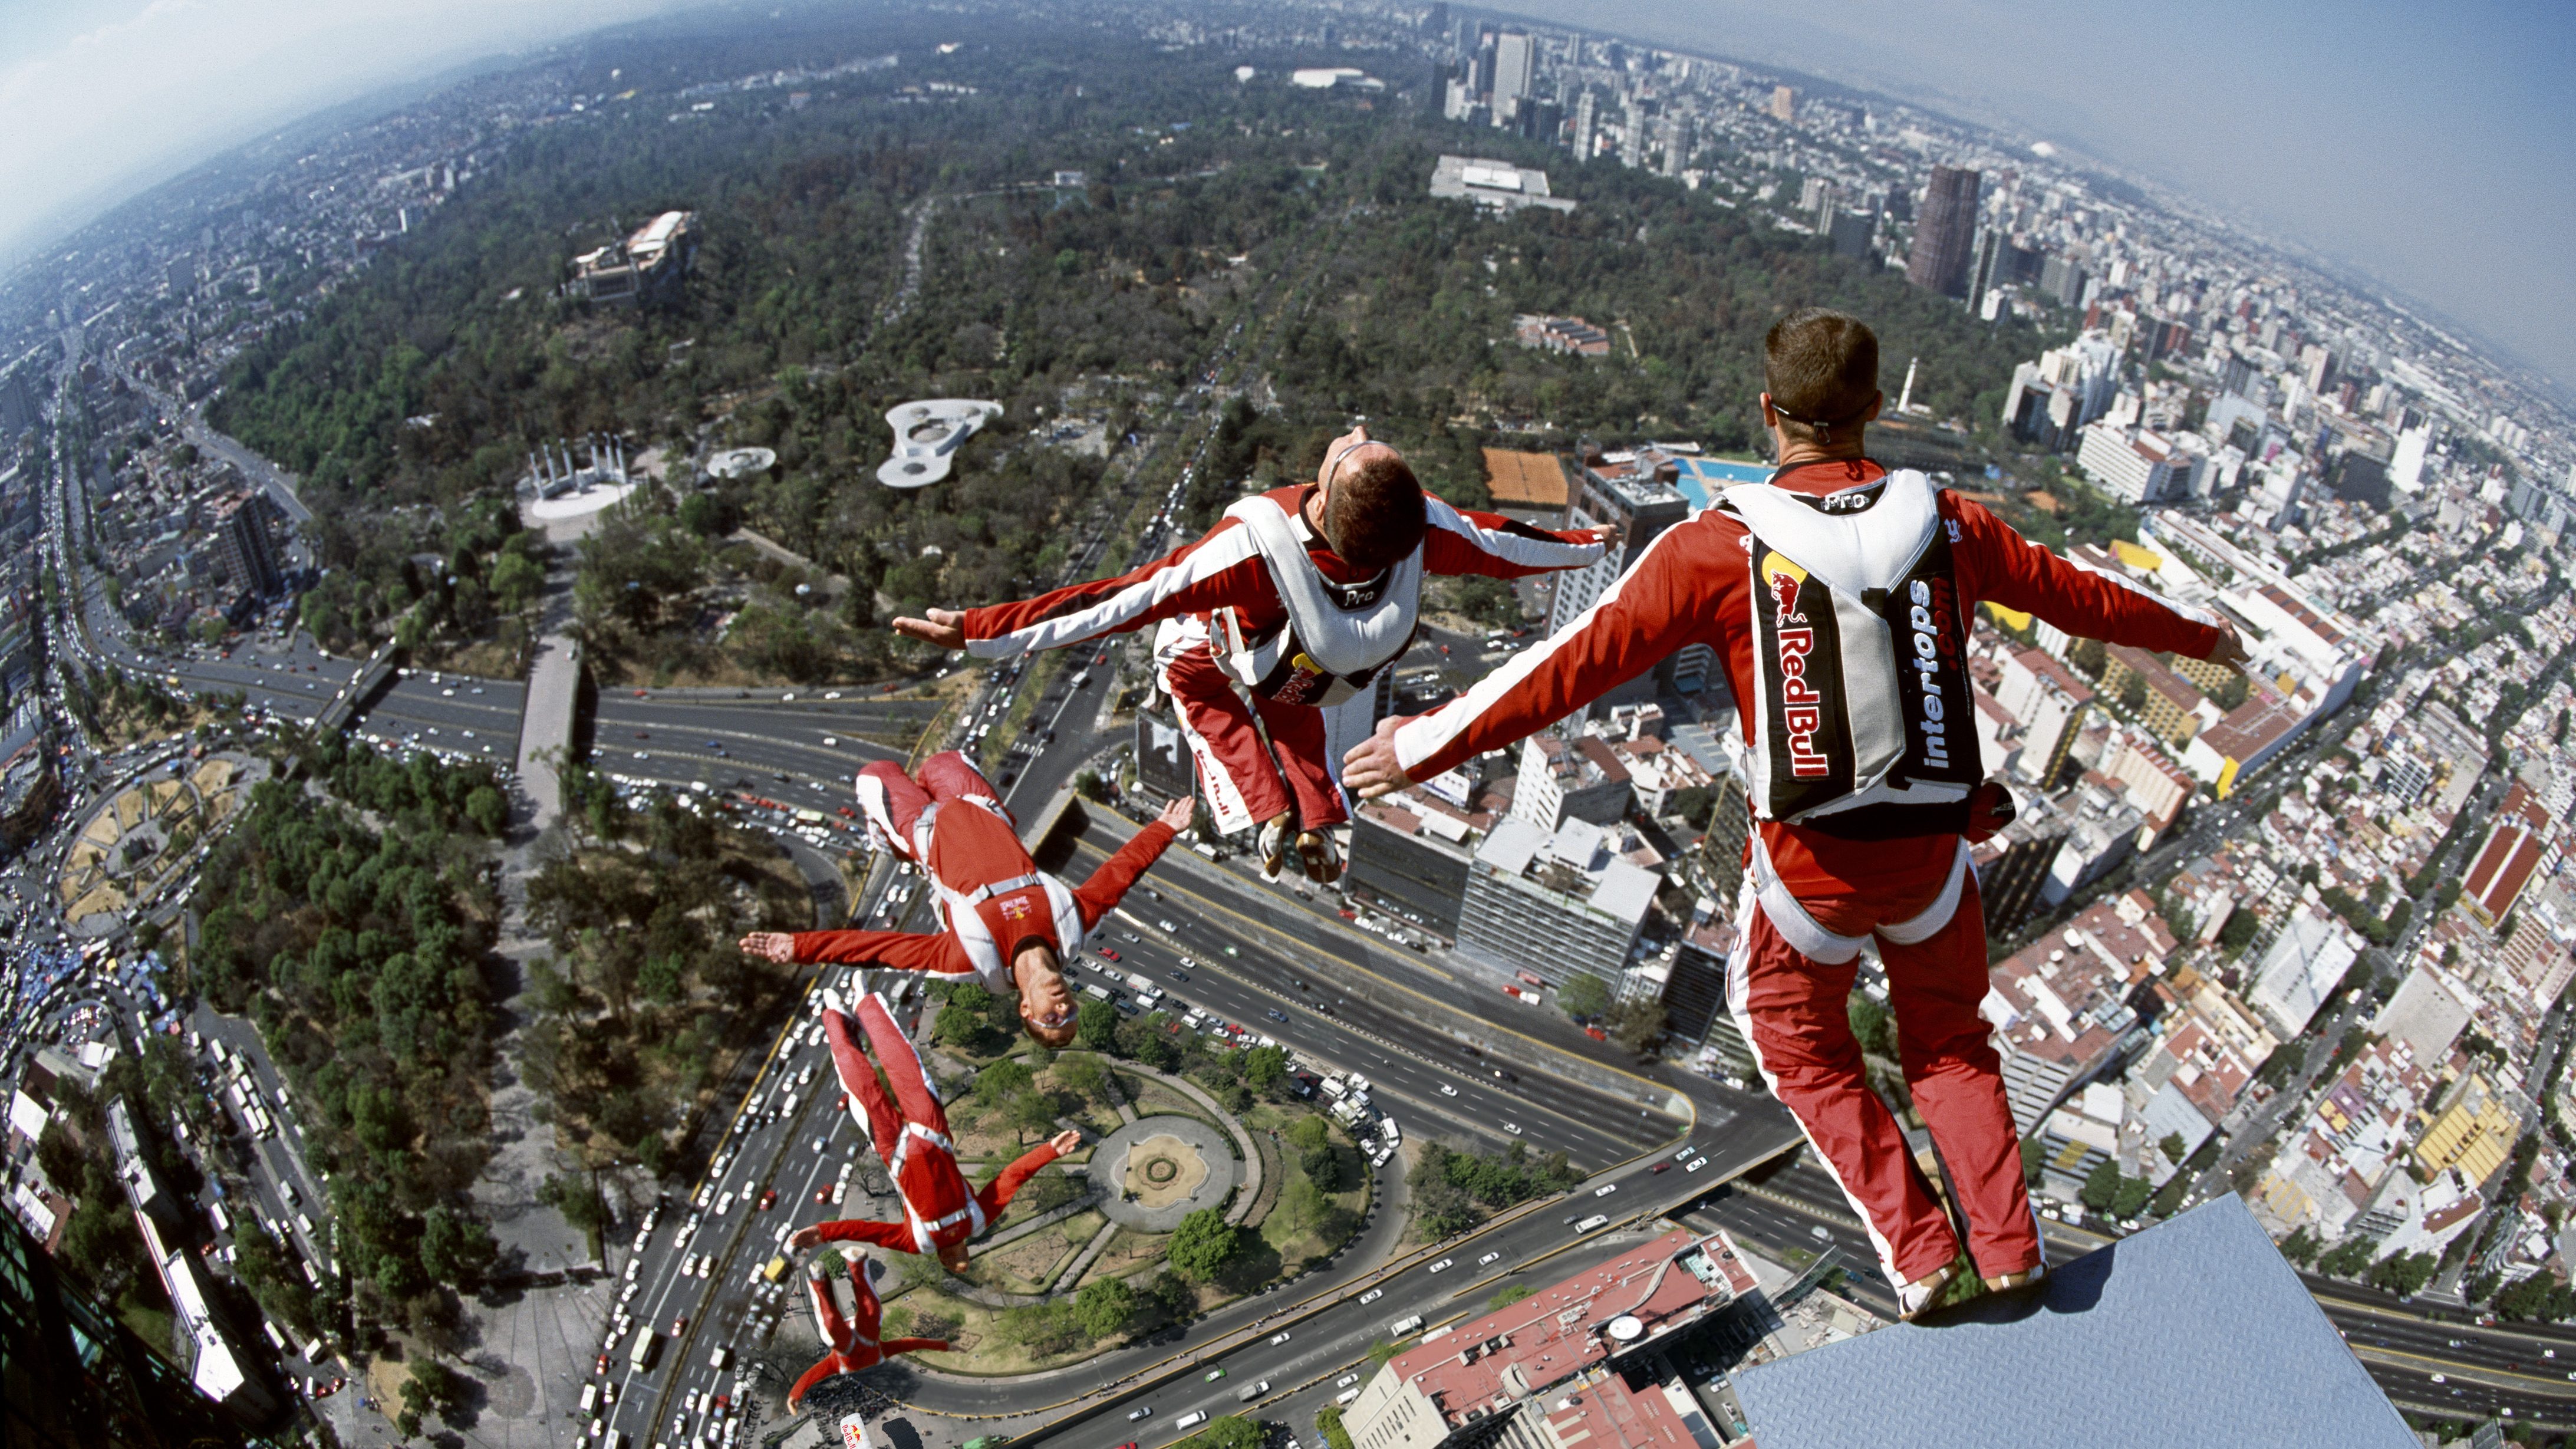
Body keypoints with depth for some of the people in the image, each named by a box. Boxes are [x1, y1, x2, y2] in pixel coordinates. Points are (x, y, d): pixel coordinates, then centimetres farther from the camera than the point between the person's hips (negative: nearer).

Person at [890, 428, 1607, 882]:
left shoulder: (1258, 542, -50)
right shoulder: (1421, 527, -40)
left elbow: (1129, 598, -45)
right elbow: (1501, 544, -19)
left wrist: (981, 631, -38)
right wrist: (1584, 544, 3)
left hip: (1250, 657, -4)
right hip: (1337, 675, 4)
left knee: (1184, 664, 30)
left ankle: (1265, 812, 17)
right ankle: (1317, 820, 29)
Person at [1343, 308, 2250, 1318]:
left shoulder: (1723, 545, -16)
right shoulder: (1943, 523, -4)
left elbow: (1583, 659, -17)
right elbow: (2074, 593, 11)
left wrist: (1428, 744, -10)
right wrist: (2196, 634, 31)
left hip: (1809, 859, -3)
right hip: (1933, 849, 4)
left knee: (1801, 1046, 23)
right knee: (1949, 1039, 28)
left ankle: (1915, 1249, 20)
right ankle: (2007, 1245, 26)